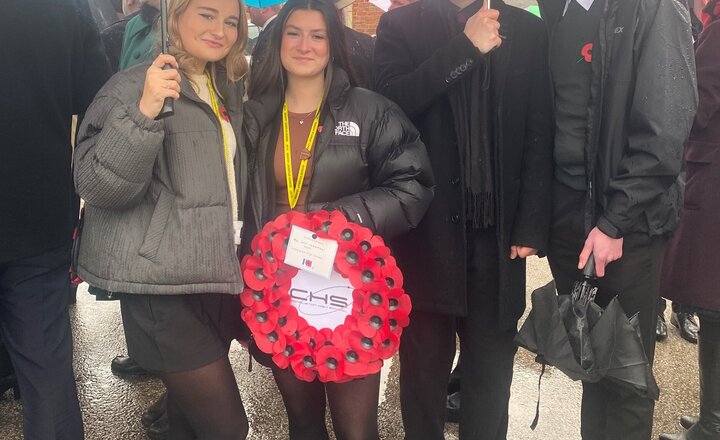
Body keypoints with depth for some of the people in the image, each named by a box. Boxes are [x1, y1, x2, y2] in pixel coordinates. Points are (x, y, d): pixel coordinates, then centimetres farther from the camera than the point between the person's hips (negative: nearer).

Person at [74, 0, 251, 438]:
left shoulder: (227, 87, 14)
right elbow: (98, 187, -18)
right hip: (163, 284, -7)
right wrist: (145, 112, -30)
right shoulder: (134, 85, -9)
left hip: (217, 273, 7)